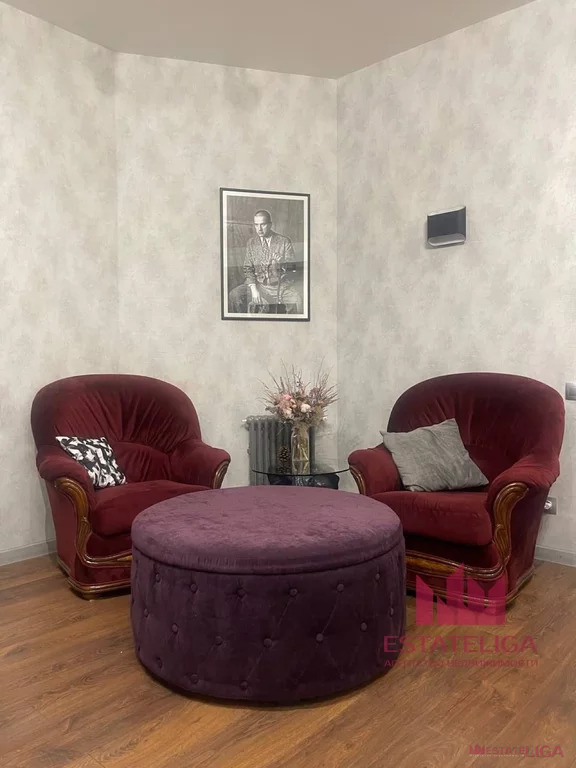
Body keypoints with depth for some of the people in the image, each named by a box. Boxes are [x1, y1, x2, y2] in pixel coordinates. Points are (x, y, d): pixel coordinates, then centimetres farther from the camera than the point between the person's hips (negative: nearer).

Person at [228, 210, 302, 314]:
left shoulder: (284, 241, 0)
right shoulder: (251, 243, 8)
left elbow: (292, 268, 1)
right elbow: (248, 268, 6)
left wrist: (282, 264, -21)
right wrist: (254, 289, -8)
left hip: (281, 285, -2)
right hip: (258, 283, 2)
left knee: (298, 299, -32)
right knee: (233, 296, -21)